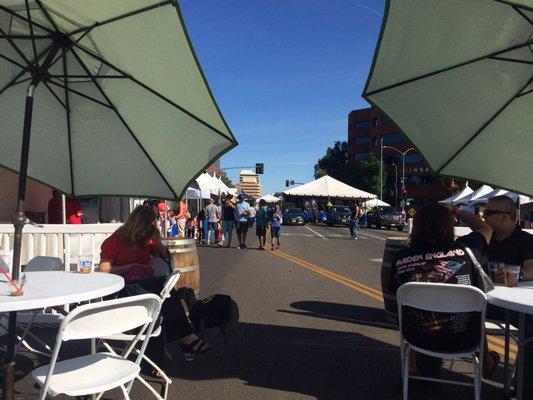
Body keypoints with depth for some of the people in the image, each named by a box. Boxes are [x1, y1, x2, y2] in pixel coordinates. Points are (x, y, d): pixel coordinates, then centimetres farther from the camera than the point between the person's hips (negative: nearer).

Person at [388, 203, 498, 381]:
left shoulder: (401, 257, -14)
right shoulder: (463, 251, -16)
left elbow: (394, 293, 3)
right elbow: (486, 229, 5)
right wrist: (456, 211, 17)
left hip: (417, 338, 1)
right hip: (463, 339, 0)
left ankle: (424, 367, 45)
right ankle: (486, 363, 53)